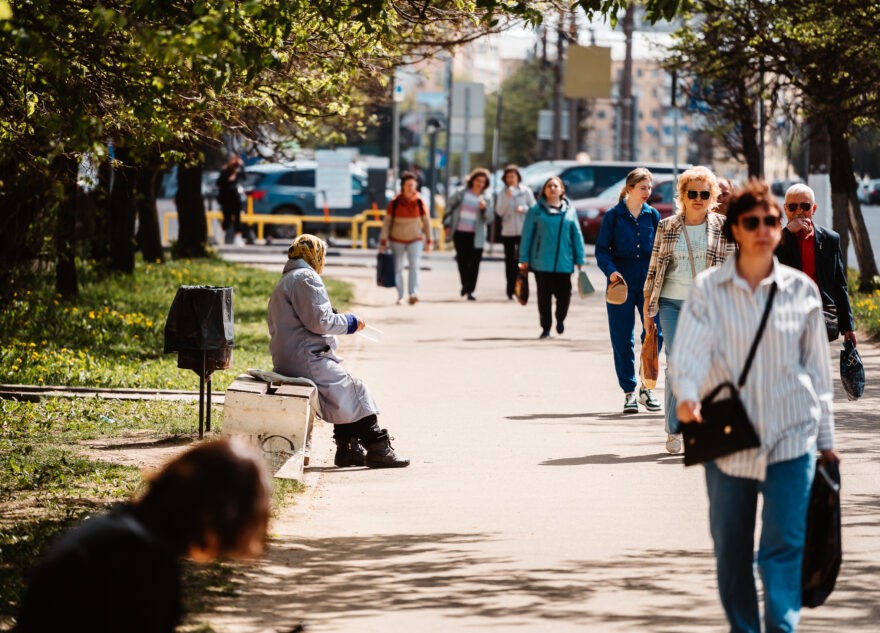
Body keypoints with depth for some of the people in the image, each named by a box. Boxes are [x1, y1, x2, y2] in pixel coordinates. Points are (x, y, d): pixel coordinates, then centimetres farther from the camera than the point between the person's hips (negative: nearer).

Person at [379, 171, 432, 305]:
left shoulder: (419, 202, -5)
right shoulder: (395, 202, -8)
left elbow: (426, 222, 5)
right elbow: (387, 222, -3)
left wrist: (428, 241, 6)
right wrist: (383, 241, -5)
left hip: (415, 239, -1)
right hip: (397, 240, 1)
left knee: (414, 265, -16)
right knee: (398, 268, 7)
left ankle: (414, 293, -27)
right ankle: (400, 296, 17)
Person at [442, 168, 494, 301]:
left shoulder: (486, 199, 2)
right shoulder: (462, 194, 2)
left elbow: (489, 218, -2)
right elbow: (449, 205, 13)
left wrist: (484, 208, -21)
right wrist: (447, 223, 9)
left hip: (475, 235, -1)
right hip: (460, 233, 1)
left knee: (474, 263, -7)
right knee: (462, 261, 7)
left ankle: (470, 290, -4)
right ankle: (465, 284, 29)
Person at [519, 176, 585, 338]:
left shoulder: (569, 211, 7)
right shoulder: (536, 210, 1)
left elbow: (577, 235, 10)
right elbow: (527, 235, 2)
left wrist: (579, 259, 7)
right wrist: (524, 259, -1)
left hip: (564, 262, 1)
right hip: (542, 262, -1)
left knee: (564, 293, -3)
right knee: (544, 295, 3)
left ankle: (560, 319, 26)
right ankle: (545, 328, 14)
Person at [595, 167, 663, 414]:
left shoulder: (653, 215, 7)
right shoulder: (613, 215, -1)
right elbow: (602, 249, -2)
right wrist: (611, 271, -18)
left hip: (648, 283, 2)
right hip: (621, 283, -2)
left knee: (655, 333, -9)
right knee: (622, 339, 1)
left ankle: (646, 387, 7)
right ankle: (628, 392, 10)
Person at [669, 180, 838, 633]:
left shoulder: (801, 290, 3)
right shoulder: (709, 289, -1)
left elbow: (817, 368, 9)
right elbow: (690, 349, -15)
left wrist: (826, 438, 12)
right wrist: (687, 395, -35)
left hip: (791, 438, 0)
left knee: (785, 545, -11)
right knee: (731, 549, 8)